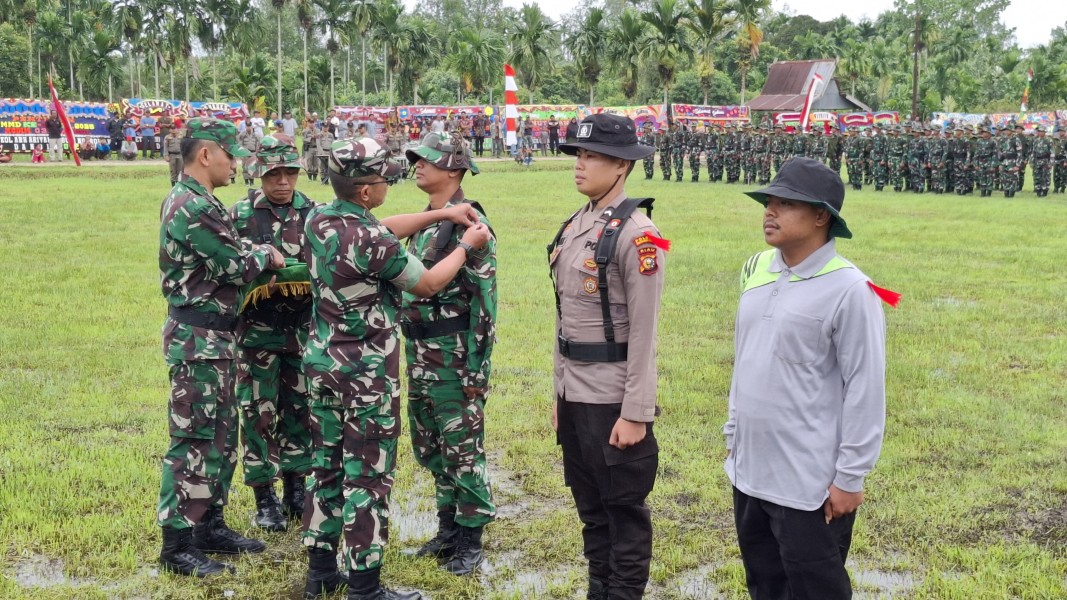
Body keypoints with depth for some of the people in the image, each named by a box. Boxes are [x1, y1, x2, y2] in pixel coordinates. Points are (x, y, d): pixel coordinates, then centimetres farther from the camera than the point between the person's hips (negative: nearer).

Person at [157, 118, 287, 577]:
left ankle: (210, 525, 27)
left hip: (212, 337, 11)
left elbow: (224, 261, 15)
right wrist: (266, 255, 2)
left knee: (221, 436, 17)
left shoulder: (191, 201, 15)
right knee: (193, 439, -4)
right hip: (198, 338, -11)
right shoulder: (194, 207, -19)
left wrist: (256, 260, 1)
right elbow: (236, 265, -17)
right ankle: (178, 546, 3)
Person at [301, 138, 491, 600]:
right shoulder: (372, 243, -23)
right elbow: (427, 285, -7)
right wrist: (467, 245, 7)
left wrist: (443, 214, 14)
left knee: (327, 463, 16)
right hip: (366, 372, -8)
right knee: (367, 475, -1)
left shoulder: (318, 219, 1)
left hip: (322, 363, 8)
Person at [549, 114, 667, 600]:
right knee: (590, 506, 18)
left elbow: (643, 333, -17)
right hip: (574, 395, 8)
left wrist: (636, 413, -18)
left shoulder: (636, 234, -15)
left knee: (624, 510, 5)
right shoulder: (573, 227, 9)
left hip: (613, 401, -8)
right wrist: (559, 393, 15)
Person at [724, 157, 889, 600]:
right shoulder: (757, 269, 5)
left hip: (810, 485, -7)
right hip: (748, 471, 7)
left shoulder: (849, 290, -17)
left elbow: (865, 390, -16)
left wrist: (850, 477, -15)